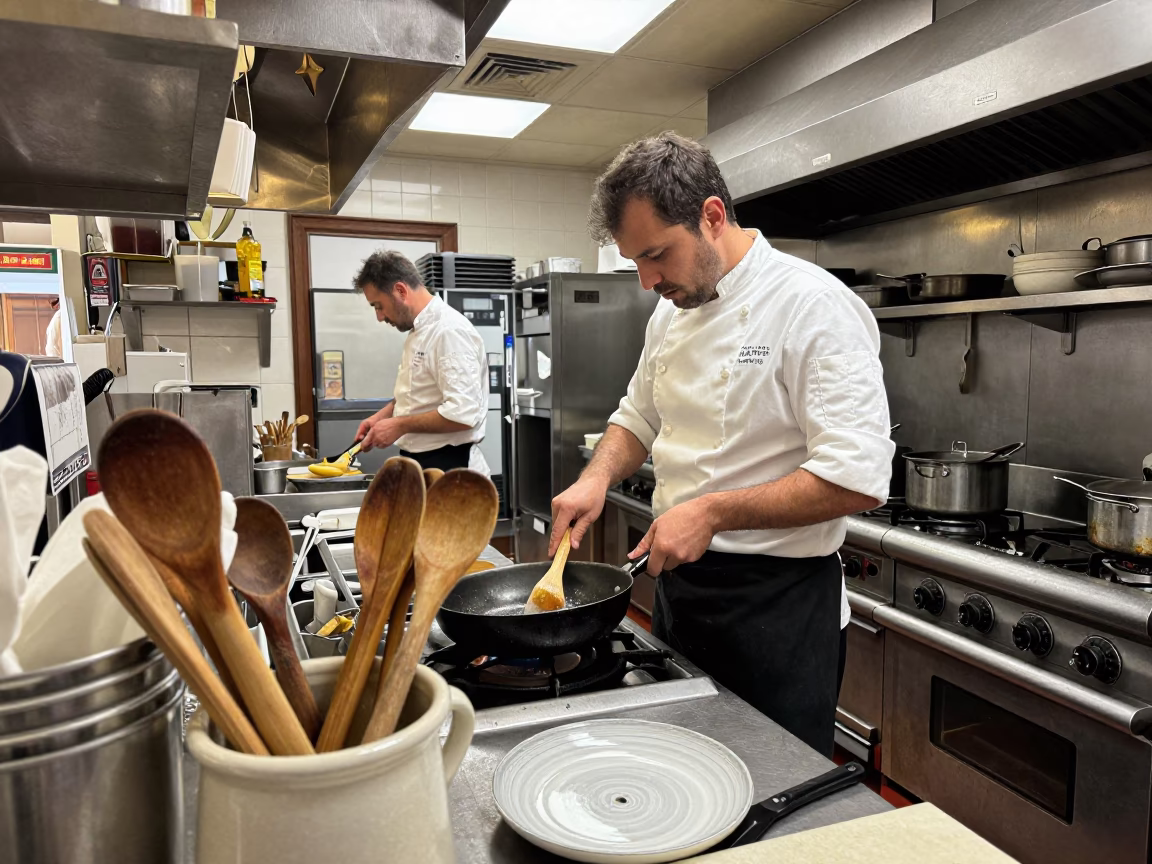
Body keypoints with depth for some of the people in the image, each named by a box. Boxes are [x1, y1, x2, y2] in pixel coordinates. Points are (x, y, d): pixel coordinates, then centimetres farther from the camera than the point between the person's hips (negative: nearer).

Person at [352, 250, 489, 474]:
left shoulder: (449, 331, -20)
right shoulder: (420, 331, 12)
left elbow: (462, 413, -28)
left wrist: (399, 426, -19)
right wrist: (382, 415, 9)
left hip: (448, 468, -9)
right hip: (420, 463, 10)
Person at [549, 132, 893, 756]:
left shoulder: (813, 305, -18)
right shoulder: (672, 311, 6)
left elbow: (859, 479, -24)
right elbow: (639, 419, 19)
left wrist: (712, 512, -23)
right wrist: (598, 476, -1)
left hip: (778, 600, -7)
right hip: (680, 581, 7)